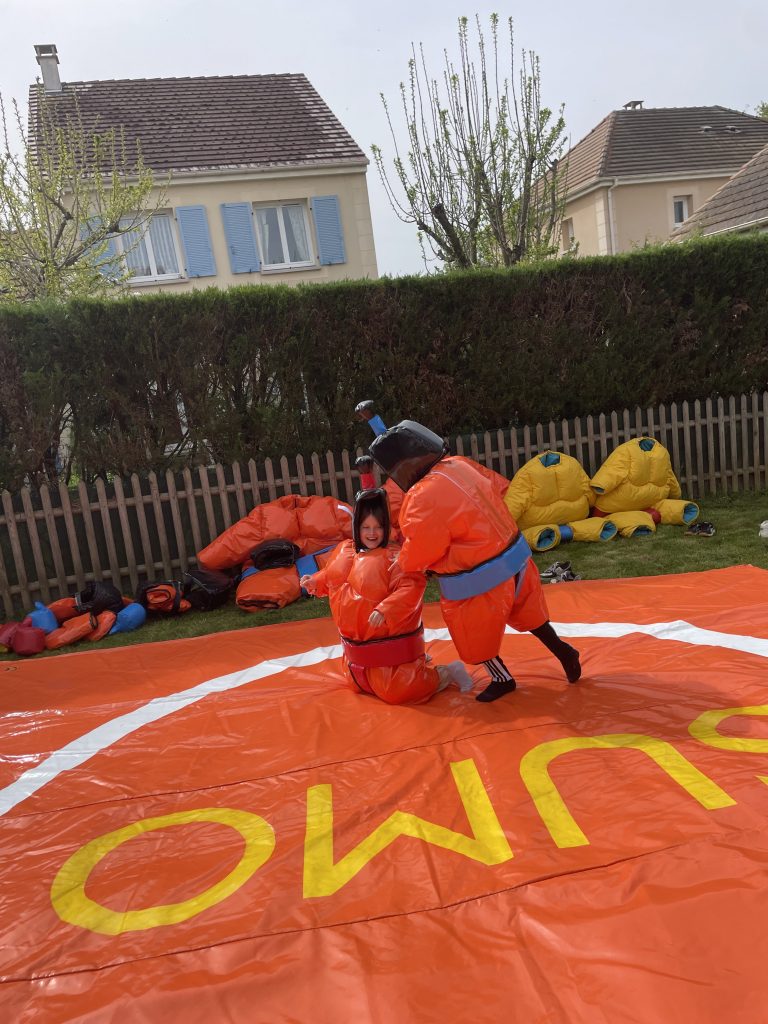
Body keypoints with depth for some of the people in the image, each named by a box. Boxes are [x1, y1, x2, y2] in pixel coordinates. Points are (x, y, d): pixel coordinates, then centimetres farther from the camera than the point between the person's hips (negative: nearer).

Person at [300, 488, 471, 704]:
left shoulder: (393, 556, -23)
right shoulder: (344, 550, 1)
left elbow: (411, 588, -33)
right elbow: (330, 577, 18)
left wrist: (385, 610, -41)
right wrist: (315, 582, 0)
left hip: (389, 644, -8)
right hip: (356, 645, 9)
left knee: (395, 692, -5)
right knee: (361, 685, 27)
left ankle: (447, 673, 15)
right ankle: (415, 664, 42)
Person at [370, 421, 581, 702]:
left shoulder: (423, 500, -28)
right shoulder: (459, 465, -4)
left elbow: (415, 559, -20)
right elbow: (499, 485, 14)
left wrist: (400, 562, 1)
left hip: (479, 583, -7)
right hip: (514, 558, 8)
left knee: (477, 639, 20)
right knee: (526, 611, 32)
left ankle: (502, 679, 41)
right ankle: (562, 650, 45)